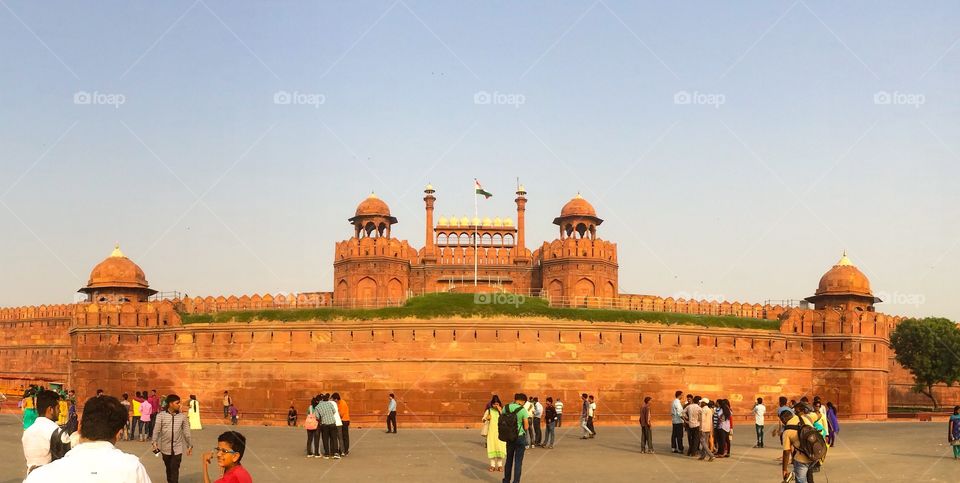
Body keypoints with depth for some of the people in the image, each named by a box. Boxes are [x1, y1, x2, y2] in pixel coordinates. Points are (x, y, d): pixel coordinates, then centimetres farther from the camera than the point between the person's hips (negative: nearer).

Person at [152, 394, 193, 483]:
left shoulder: (182, 417, 2)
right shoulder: (161, 416, -4)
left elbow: (186, 432, 7)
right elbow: (156, 430, -6)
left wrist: (190, 445, 10)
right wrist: (154, 442, -19)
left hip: (177, 448, 0)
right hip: (165, 448, 0)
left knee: (174, 469, -5)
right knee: (168, 468, 16)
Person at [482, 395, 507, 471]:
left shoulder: (502, 410, 3)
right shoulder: (489, 410, 4)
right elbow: (483, 420, 7)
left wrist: (500, 411, -16)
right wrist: (486, 418, -14)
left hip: (500, 432, 0)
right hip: (491, 431, 0)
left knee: (500, 447, 0)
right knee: (491, 447, 0)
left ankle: (500, 465, 10)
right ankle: (492, 465, 7)